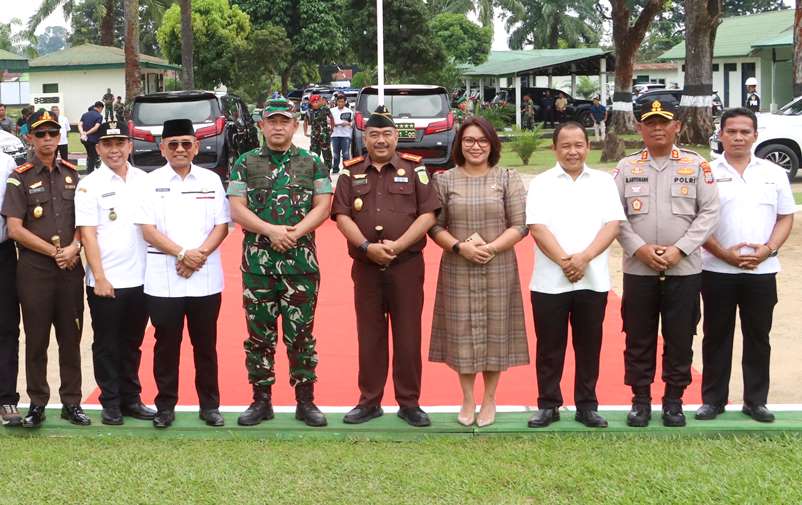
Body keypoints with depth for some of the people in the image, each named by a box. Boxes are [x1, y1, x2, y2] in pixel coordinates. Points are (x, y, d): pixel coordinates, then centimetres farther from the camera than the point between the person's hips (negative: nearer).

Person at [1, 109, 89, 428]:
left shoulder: (73, 174, 9)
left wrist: (74, 248, -7)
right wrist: (55, 251, -11)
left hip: (71, 268, 3)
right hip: (34, 270, -3)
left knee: (71, 337, 7)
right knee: (36, 339, 3)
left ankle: (71, 403, 16)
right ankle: (37, 404, 13)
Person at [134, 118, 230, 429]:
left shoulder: (211, 180, 7)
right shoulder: (152, 182, 2)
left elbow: (221, 226, 3)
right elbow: (148, 230, -4)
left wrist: (199, 255, -12)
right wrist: (182, 254, -15)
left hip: (206, 279, 1)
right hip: (163, 280, -1)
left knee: (206, 344, 7)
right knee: (167, 343, 6)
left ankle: (210, 405, 16)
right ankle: (165, 406, 15)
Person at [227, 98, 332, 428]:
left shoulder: (312, 163, 8)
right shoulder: (246, 163, 7)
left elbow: (322, 206, 1)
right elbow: (236, 209, -1)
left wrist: (295, 232, -13)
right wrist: (271, 230, -14)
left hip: (301, 260, 0)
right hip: (257, 260, 0)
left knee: (301, 331, 3)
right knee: (259, 332, 5)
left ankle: (305, 400, 11)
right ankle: (261, 400, 15)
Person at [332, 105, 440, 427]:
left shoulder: (414, 170, 3)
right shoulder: (351, 173, 8)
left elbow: (428, 214, -4)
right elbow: (342, 216, 0)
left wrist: (398, 245, -16)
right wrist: (367, 247, -15)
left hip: (407, 265, -1)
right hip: (365, 267, 2)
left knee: (408, 336, 2)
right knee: (369, 336, 8)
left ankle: (409, 403, 12)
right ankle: (369, 401, 17)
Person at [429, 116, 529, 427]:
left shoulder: (508, 178, 3)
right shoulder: (445, 180, 5)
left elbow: (520, 225, -1)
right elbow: (435, 226, 3)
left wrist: (491, 248, -14)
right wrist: (460, 246, -14)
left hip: (498, 269, 0)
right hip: (458, 270, 1)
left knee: (494, 329, 4)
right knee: (462, 331, 3)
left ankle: (489, 399, 16)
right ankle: (467, 400, 16)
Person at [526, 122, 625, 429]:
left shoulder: (603, 181, 8)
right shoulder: (541, 183, 4)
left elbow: (612, 224, -1)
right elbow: (537, 227, -6)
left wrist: (584, 258, -15)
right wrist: (563, 261, -17)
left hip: (593, 280, 1)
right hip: (550, 282, -1)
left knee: (589, 346, 8)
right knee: (549, 347, 5)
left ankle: (587, 406, 17)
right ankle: (548, 405, 15)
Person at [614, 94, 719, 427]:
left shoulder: (696, 165, 3)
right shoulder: (626, 167, 5)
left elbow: (709, 212, -2)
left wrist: (679, 249, -11)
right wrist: (640, 248, -12)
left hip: (684, 270, -1)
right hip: (638, 270, 1)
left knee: (680, 338, 5)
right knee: (639, 338, 6)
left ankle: (674, 400, 18)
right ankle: (640, 400, 18)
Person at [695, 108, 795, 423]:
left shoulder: (774, 173, 7)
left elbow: (786, 217, 8)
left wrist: (768, 249, -9)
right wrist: (723, 253, -13)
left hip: (762, 270, 2)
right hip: (717, 270, -2)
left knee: (758, 337, 7)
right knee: (717, 336, 5)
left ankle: (756, 401, 16)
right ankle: (713, 400, 14)